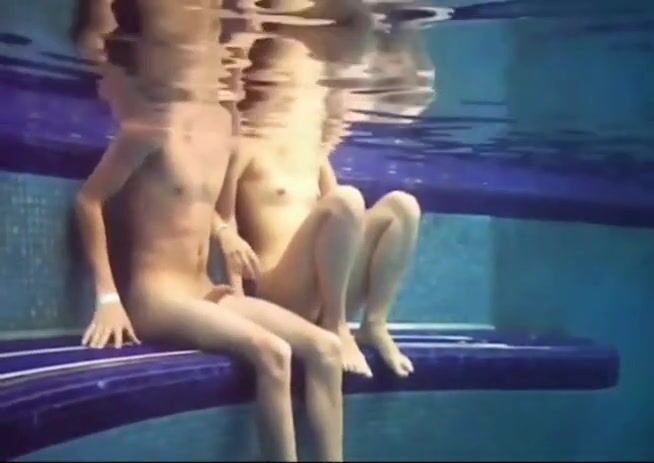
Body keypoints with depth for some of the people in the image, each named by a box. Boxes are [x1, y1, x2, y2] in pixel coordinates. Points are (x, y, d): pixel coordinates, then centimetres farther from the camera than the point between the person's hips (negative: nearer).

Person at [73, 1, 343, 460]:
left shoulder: (221, 122, 8)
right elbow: (89, 200, -9)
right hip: (157, 295, -7)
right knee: (272, 352, -28)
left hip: (206, 292, 7)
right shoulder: (152, 127, -10)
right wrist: (108, 297, -14)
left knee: (325, 347, -7)